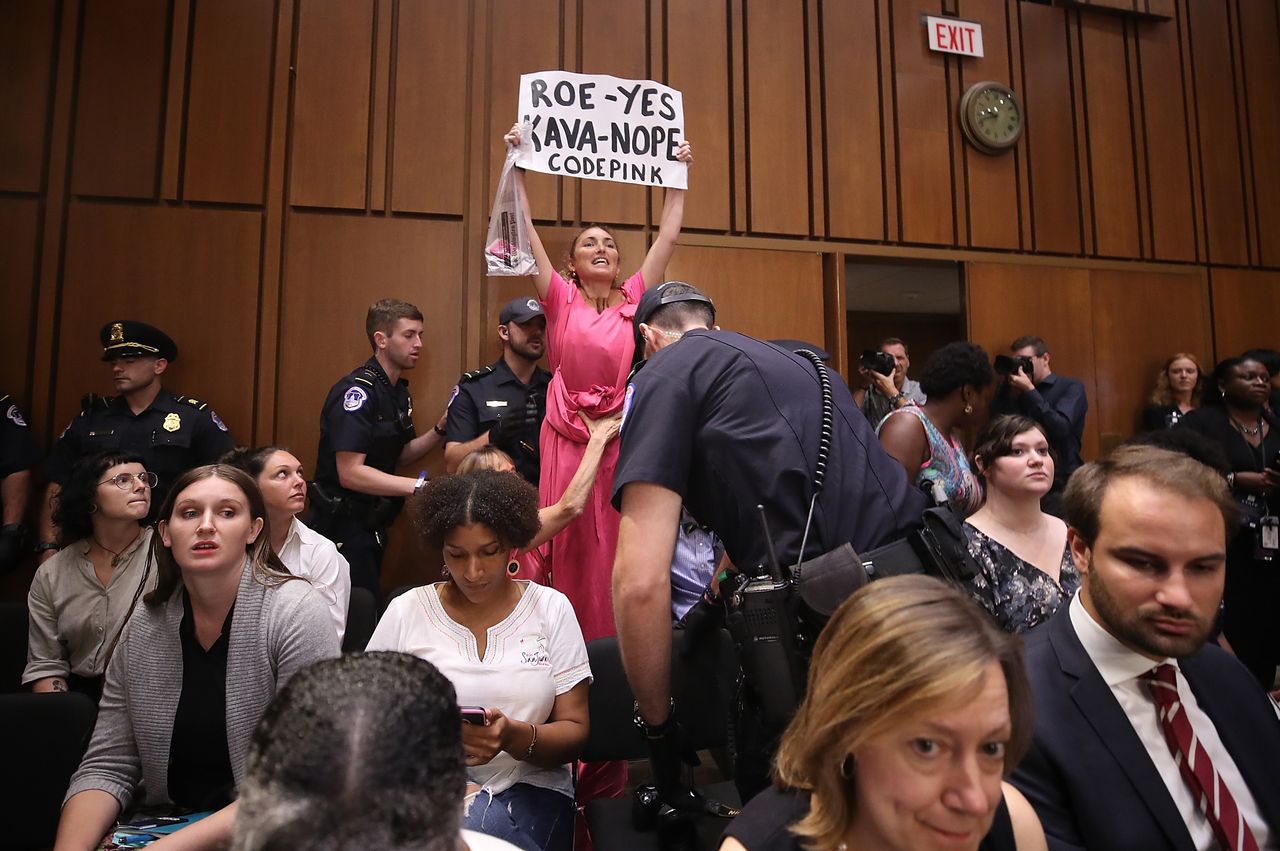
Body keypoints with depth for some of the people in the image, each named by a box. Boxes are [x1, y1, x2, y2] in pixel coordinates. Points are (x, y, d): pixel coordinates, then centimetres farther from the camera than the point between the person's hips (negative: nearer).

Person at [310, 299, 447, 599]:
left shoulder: (399, 392, 9)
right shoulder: (357, 390, -20)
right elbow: (350, 473, -26)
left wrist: (441, 429, -2)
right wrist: (419, 487, -30)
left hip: (371, 525, 9)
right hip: (343, 527, -9)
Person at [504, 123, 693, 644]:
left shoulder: (633, 299, 9)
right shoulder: (561, 299, 5)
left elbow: (668, 237, 9)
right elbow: (525, 232, -2)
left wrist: (678, 174, 10)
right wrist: (518, 165, -5)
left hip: (621, 434, 2)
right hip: (567, 437, -1)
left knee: (618, 548, 3)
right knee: (570, 548, 2)